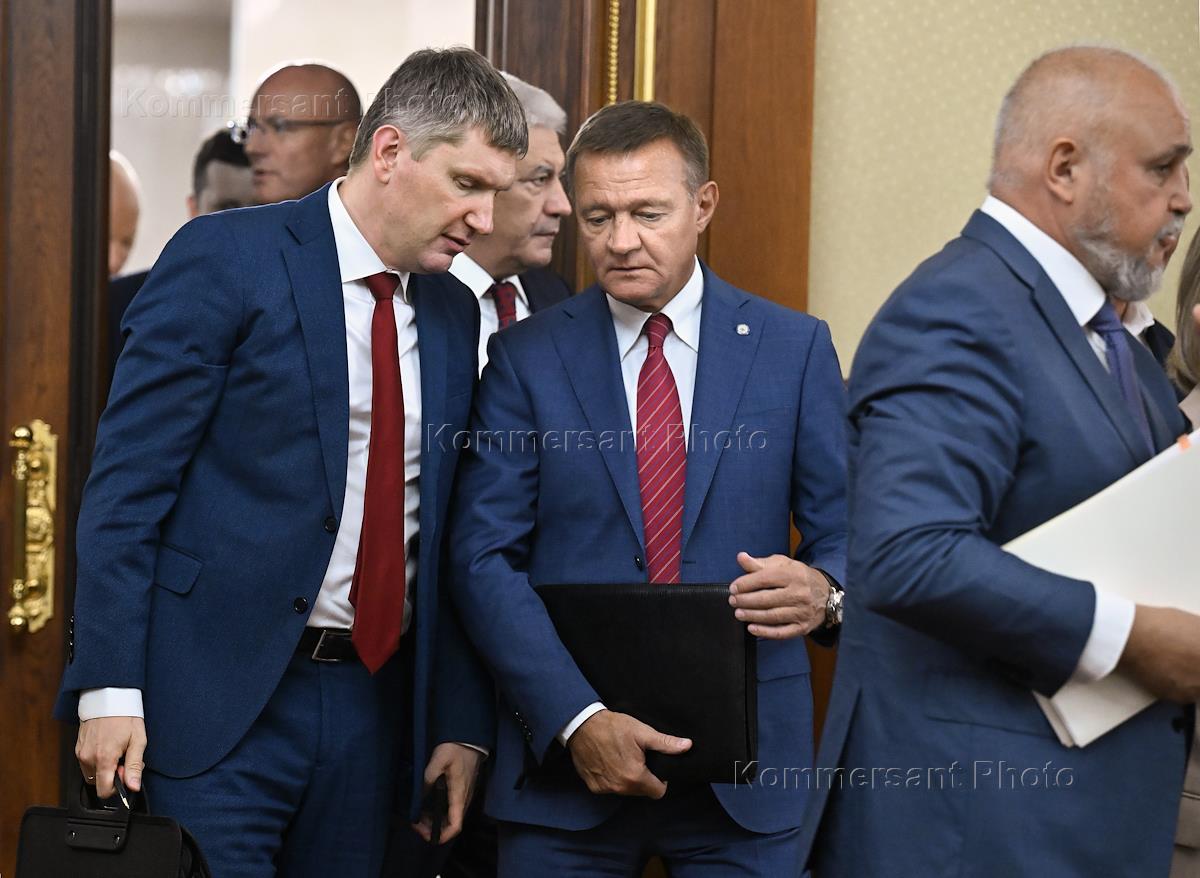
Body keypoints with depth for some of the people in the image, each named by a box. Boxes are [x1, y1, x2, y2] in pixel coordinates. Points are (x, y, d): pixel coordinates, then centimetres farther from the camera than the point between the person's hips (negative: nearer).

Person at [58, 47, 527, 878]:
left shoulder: (453, 313, 12)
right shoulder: (227, 259, -7)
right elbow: (127, 481, -10)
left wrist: (462, 724, 10)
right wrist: (110, 690, -16)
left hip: (373, 698, 6)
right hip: (217, 705, -6)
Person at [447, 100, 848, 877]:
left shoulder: (794, 347, 4)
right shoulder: (527, 358, 2)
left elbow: (847, 531, 5)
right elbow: (485, 558, -3)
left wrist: (824, 589, -19)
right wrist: (577, 720, -15)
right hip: (563, 760, 0)